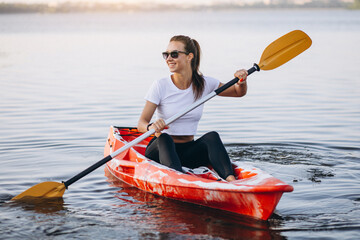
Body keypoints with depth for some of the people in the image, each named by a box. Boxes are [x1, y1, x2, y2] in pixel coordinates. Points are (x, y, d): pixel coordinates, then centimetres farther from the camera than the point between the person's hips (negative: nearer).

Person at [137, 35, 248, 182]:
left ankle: (230, 179, -46)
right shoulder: (160, 86, -8)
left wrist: (242, 82, -11)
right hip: (160, 149, -2)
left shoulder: (204, 84, 1)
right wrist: (151, 127, -37)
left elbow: (239, 92, 13)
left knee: (212, 137, -26)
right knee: (164, 138, -35)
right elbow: (141, 123, -13)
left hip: (188, 151, 2)